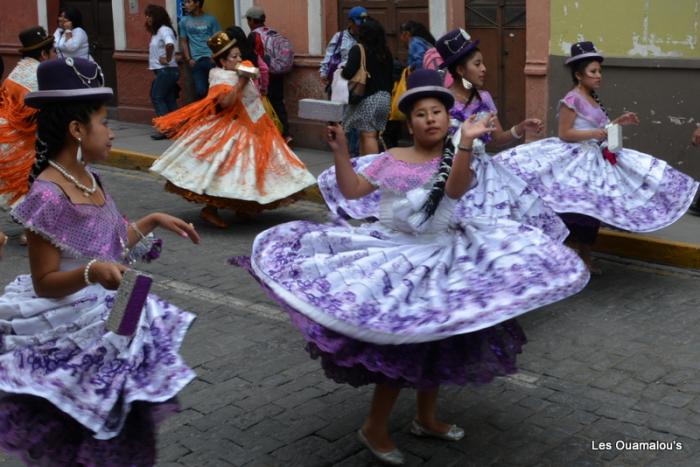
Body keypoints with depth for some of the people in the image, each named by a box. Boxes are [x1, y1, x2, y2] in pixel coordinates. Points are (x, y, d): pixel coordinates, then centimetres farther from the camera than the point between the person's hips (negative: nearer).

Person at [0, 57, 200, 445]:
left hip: (107, 311, 9)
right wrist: (91, 273, -35)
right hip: (71, 328, -9)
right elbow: (44, 283, -19)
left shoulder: (88, 179, 4)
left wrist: (153, 221, 9)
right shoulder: (48, 195, -23)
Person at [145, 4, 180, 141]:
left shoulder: (164, 30, -15)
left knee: (157, 97, -7)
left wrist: (168, 59, -23)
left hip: (166, 70, -10)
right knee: (169, 99, 8)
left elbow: (170, 44, -35)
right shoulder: (157, 31, 16)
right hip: (163, 71, 10)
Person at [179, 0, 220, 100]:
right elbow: (183, 42, 12)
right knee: (200, 90, 0)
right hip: (196, 61, 2)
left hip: (211, 59, -1)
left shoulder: (211, 19, 4)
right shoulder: (184, 21, 10)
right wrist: (188, 59, 1)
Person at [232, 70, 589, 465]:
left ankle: (427, 418, 34)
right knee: (401, 344, -5)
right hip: (393, 253, -1)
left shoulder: (456, 159, -3)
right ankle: (375, 427, 12)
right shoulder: (392, 159, 3)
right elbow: (352, 190, 1)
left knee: (436, 341, 12)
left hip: (440, 257, 1)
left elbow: (456, 189, -25)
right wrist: (341, 152, -9)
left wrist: (466, 141, -37)